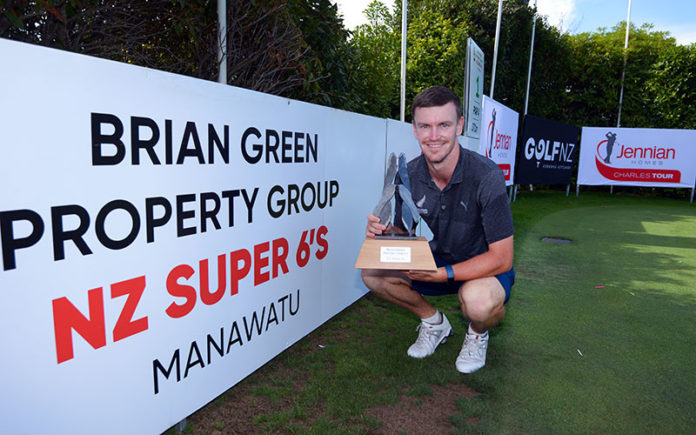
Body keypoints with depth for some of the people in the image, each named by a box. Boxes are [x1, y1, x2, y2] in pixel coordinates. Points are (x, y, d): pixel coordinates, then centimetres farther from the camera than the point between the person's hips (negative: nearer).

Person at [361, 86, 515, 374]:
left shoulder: (486, 176, -26)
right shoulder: (409, 174, -12)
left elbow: (501, 259, -25)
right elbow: (403, 232, -2)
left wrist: (442, 274, -35)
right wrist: (383, 232, -27)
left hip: (485, 268, -4)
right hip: (435, 262, 5)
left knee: (479, 301, -38)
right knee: (373, 272, -14)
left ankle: (478, 333, 3)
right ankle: (434, 323, 11)